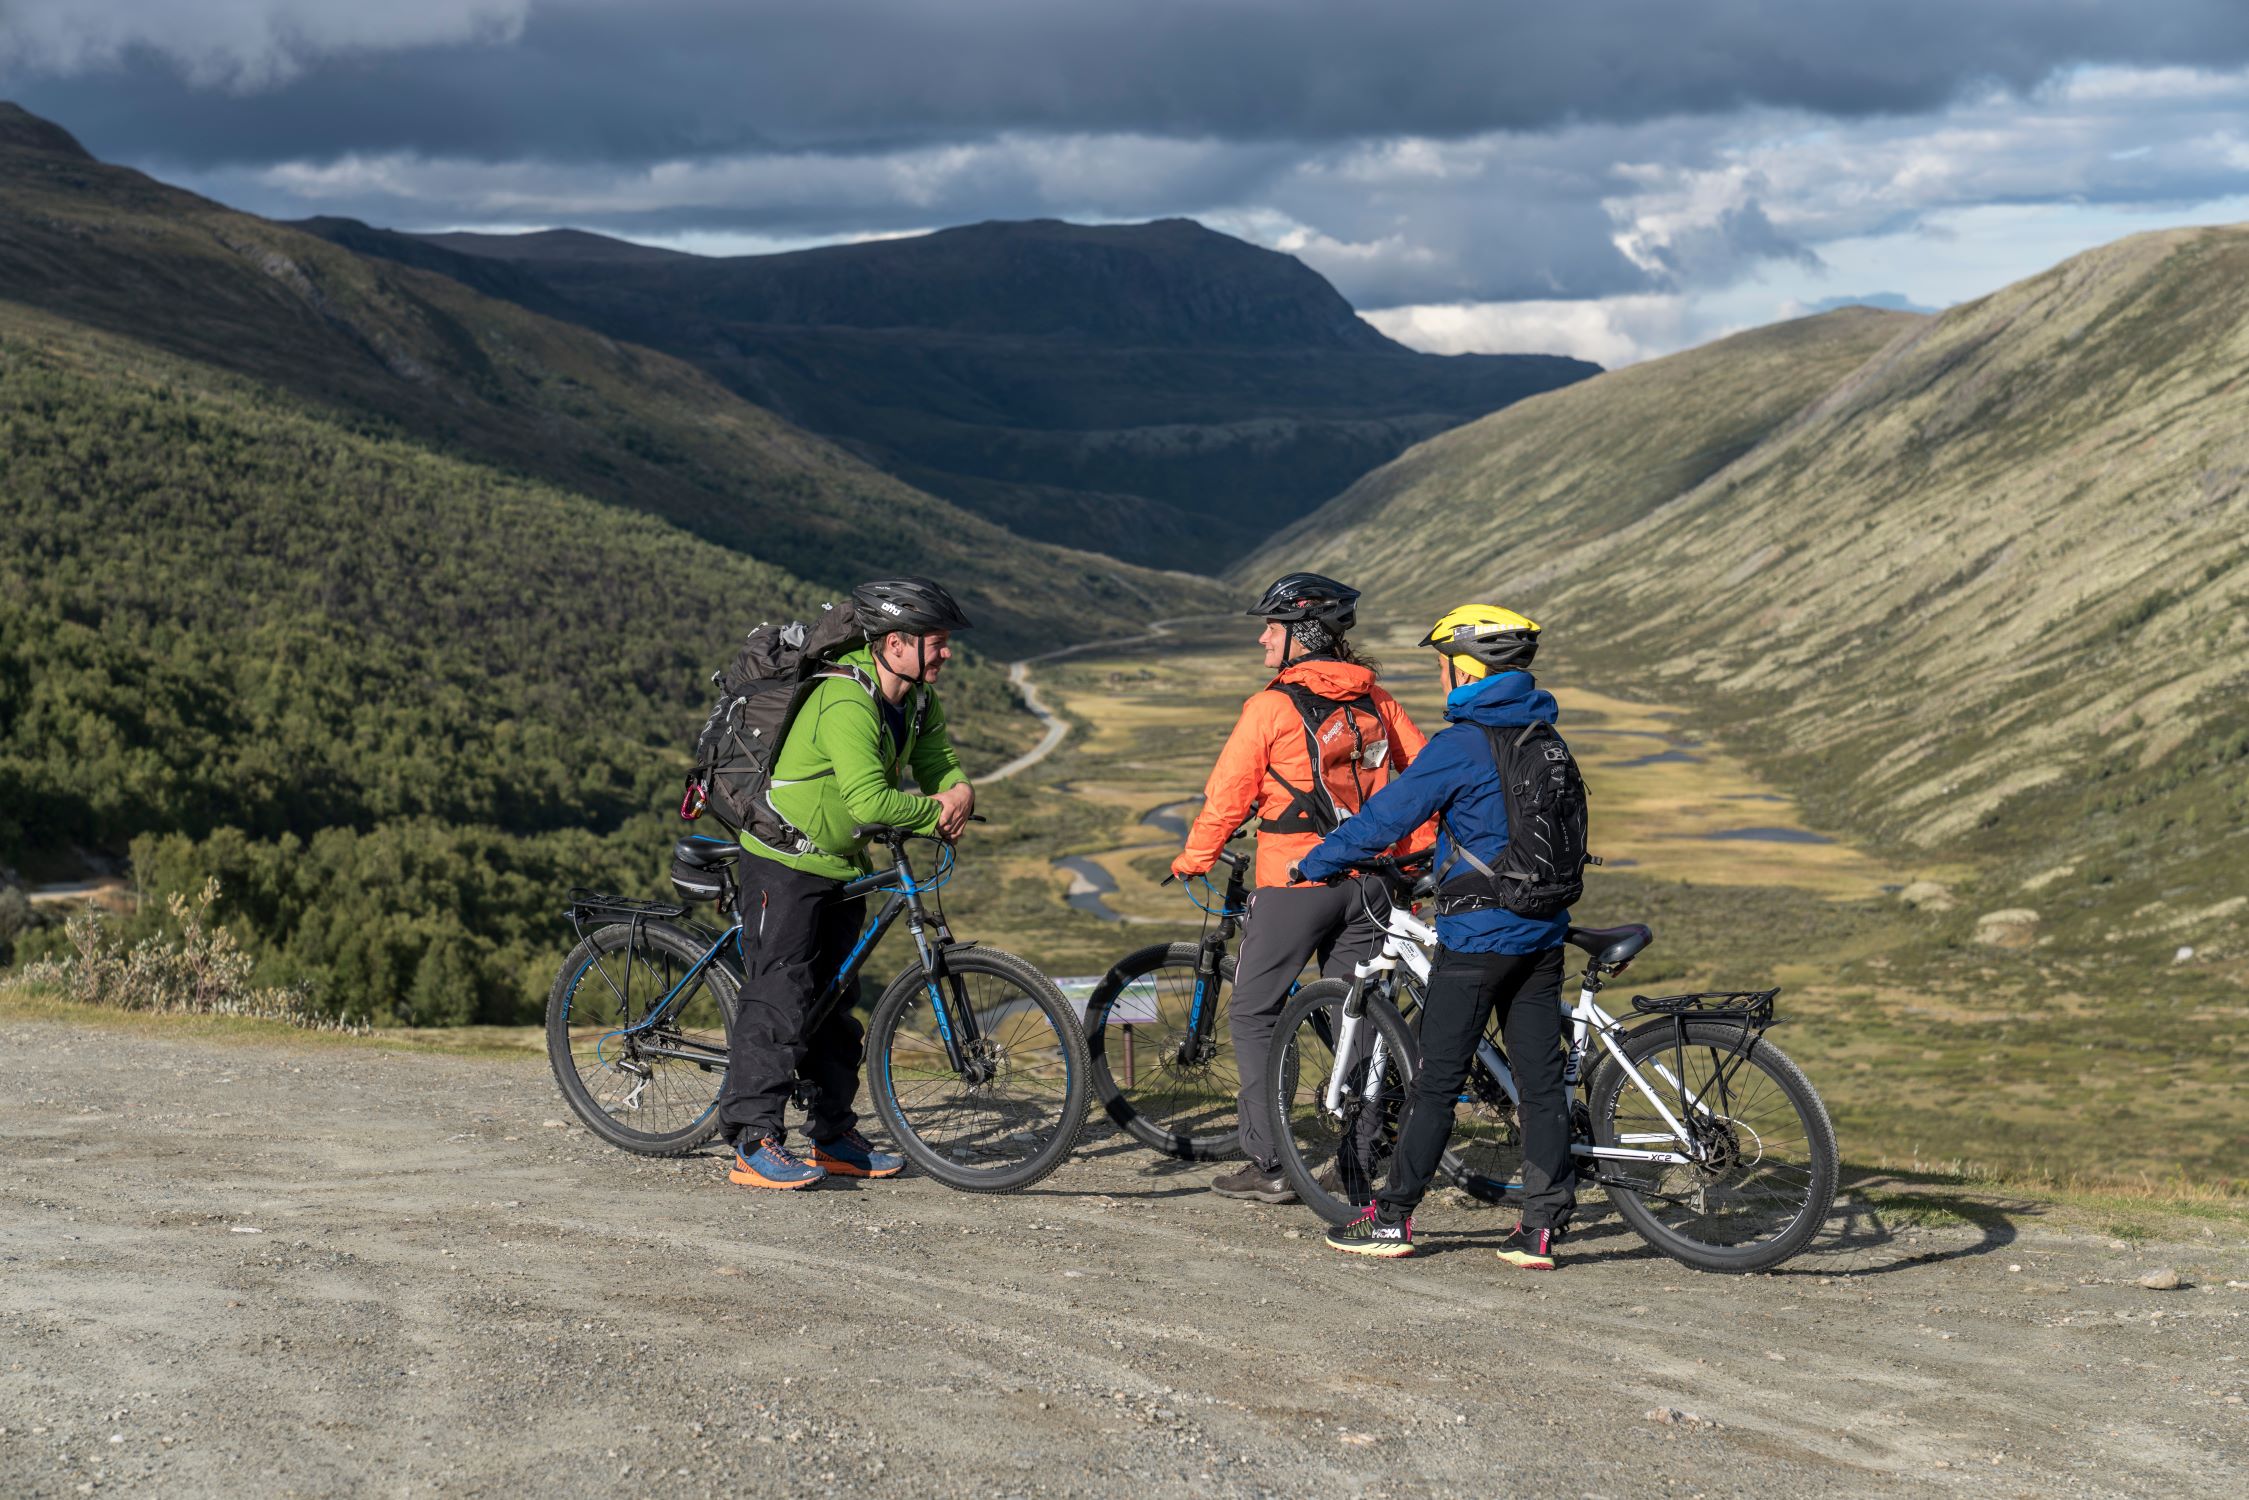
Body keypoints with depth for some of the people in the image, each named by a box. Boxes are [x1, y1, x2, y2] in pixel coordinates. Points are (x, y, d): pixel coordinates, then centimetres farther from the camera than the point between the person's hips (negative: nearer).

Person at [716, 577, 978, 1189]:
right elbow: (870, 801, -38)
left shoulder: (919, 701, 1)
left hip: (842, 865, 9)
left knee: (836, 1000, 12)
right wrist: (936, 811, -24)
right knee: (780, 995, -14)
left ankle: (834, 1137, 19)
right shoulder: (846, 703, -29)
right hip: (787, 862, -9)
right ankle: (754, 1142, -15)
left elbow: (939, 766, 5)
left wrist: (961, 796, -18)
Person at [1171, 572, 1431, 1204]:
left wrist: (1193, 860, 8)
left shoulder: (1271, 707, -10)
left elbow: (1226, 794, -6)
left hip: (1293, 880, -6)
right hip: (1368, 879, 6)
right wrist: (1413, 856, 20)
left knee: (1254, 1017, 5)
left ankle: (1268, 1164, 0)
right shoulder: (1374, 701, 7)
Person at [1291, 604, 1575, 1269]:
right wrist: (1434, 859, 34)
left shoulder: (1461, 744, -14)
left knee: (1438, 1079, 0)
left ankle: (1393, 1217, 7)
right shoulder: (1543, 737, 10)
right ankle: (1543, 1227, 6)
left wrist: (1313, 865, 1)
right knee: (1541, 1079, 6)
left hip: (1477, 934, -7)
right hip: (1542, 933, 7)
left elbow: (1389, 813, -11)